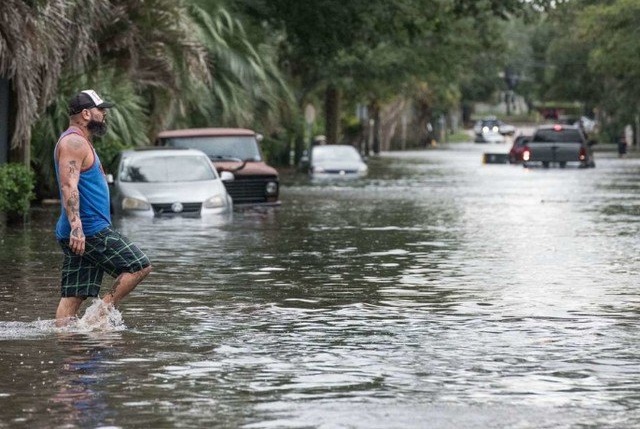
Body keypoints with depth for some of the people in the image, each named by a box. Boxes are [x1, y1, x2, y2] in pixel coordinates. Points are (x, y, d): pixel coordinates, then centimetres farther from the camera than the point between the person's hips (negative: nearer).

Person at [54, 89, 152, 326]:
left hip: (80, 233, 10)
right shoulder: (74, 142, -11)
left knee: (73, 295, 5)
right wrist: (76, 226, -33)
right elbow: (68, 185, -23)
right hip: (90, 231, -10)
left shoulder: (79, 142, 23)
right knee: (140, 266, -6)